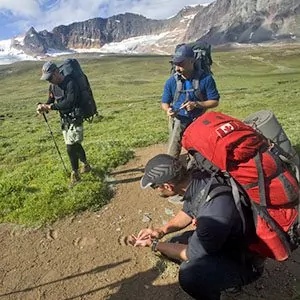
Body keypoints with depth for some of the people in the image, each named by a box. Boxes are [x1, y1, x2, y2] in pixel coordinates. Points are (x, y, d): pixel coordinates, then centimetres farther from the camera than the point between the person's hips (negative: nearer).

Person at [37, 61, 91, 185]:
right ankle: (86, 165, 38)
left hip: (75, 120, -8)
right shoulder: (52, 86, 5)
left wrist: (50, 107, -30)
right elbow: (51, 100, 12)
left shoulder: (70, 84, -21)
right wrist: (43, 107, -10)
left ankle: (75, 173, 9)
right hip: (64, 120, 8)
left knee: (71, 148, -9)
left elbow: (69, 102, -32)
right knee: (76, 146, 18)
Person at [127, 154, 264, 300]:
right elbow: (187, 212, 6)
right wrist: (161, 231, -6)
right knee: (171, 246, 8)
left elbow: (192, 254, -22)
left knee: (189, 273, -31)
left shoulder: (214, 208, -39)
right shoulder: (195, 178, -15)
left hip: (244, 261, -7)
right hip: (221, 240, 8)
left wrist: (153, 244, -11)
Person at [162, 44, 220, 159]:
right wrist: (168, 109, -19)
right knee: (171, 156, -1)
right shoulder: (171, 81, -6)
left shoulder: (206, 79, -11)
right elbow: (164, 102, 5)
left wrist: (196, 104, -22)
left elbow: (215, 101, -6)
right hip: (178, 121, 1)